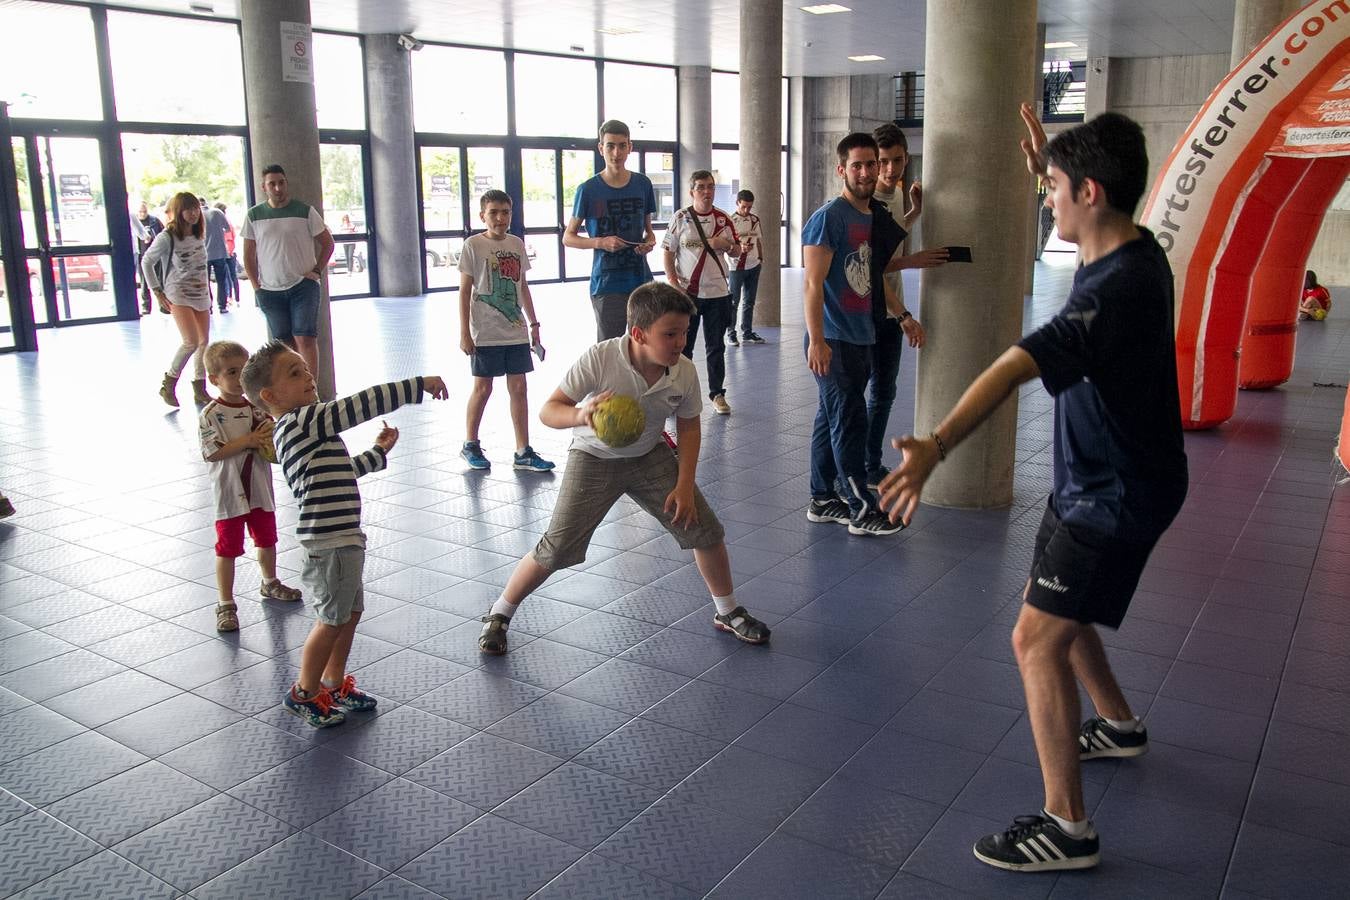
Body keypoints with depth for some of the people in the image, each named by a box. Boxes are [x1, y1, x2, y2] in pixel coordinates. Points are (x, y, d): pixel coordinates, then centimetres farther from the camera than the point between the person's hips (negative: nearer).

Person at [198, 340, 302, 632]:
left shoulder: (258, 408, 1)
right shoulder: (211, 415, -13)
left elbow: (272, 446, 8)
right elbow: (211, 453, -20)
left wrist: (268, 439, -15)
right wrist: (247, 441, -24)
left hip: (260, 490, 5)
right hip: (229, 495, -5)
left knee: (267, 540, 23)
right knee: (227, 549, 3)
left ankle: (270, 583, 46)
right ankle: (226, 605, 13)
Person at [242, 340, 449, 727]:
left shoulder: (298, 428, 15)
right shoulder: (303, 421, -17)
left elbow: (343, 472, 26)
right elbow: (365, 403, -24)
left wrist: (378, 452, 24)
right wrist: (419, 385, -22)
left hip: (343, 538, 10)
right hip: (329, 542, -10)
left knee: (351, 611, 20)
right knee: (332, 619, 4)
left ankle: (335, 684, 35)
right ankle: (304, 693, 21)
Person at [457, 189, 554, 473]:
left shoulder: (517, 244, 8)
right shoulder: (473, 246, -6)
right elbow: (465, 291, -6)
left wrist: (533, 323, 13)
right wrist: (464, 332, -10)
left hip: (516, 332, 4)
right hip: (485, 334, -4)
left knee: (518, 388, 4)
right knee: (482, 387, 6)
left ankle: (523, 452, 9)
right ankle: (470, 444, 24)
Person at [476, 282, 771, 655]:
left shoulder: (685, 372, -16)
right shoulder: (599, 359, -28)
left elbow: (688, 427, 0)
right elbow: (547, 411, -24)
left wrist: (685, 486, -7)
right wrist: (582, 415, -46)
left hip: (650, 457, 4)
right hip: (593, 458, -4)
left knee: (706, 530, -1)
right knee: (558, 548, -11)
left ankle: (727, 612, 25)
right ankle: (499, 615, 13)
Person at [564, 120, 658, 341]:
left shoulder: (643, 184, 8)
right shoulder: (588, 189, -2)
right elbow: (568, 237, 4)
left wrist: (649, 243, -4)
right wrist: (601, 242, -13)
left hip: (641, 280, 3)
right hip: (607, 284, -3)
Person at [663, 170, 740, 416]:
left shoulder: (723, 218, 5)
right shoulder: (681, 218, -1)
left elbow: (737, 251, 11)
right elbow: (668, 251, 0)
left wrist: (725, 244, -11)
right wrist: (672, 280, -10)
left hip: (717, 292, 2)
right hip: (686, 292, -1)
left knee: (716, 347, 7)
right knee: (682, 345, 8)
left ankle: (717, 393, 17)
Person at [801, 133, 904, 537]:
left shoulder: (874, 218, 13)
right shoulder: (828, 218, -12)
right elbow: (813, 284, -17)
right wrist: (817, 341, -22)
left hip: (862, 339, 8)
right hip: (834, 341, -8)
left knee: (832, 420, 14)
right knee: (850, 421, -5)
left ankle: (822, 499, 22)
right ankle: (862, 510, 3)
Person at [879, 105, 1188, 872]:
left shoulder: (1118, 291, -30)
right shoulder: (1134, 250, 0)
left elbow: (1014, 368, -47)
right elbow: (1086, 207, 29)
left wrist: (937, 446, -57)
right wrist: (1049, 163, 21)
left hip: (1116, 497, -10)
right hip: (1097, 481, 10)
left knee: (1038, 639, -9)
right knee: (1057, 611, 23)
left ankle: (1067, 827, 3)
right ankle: (1119, 726, 47)